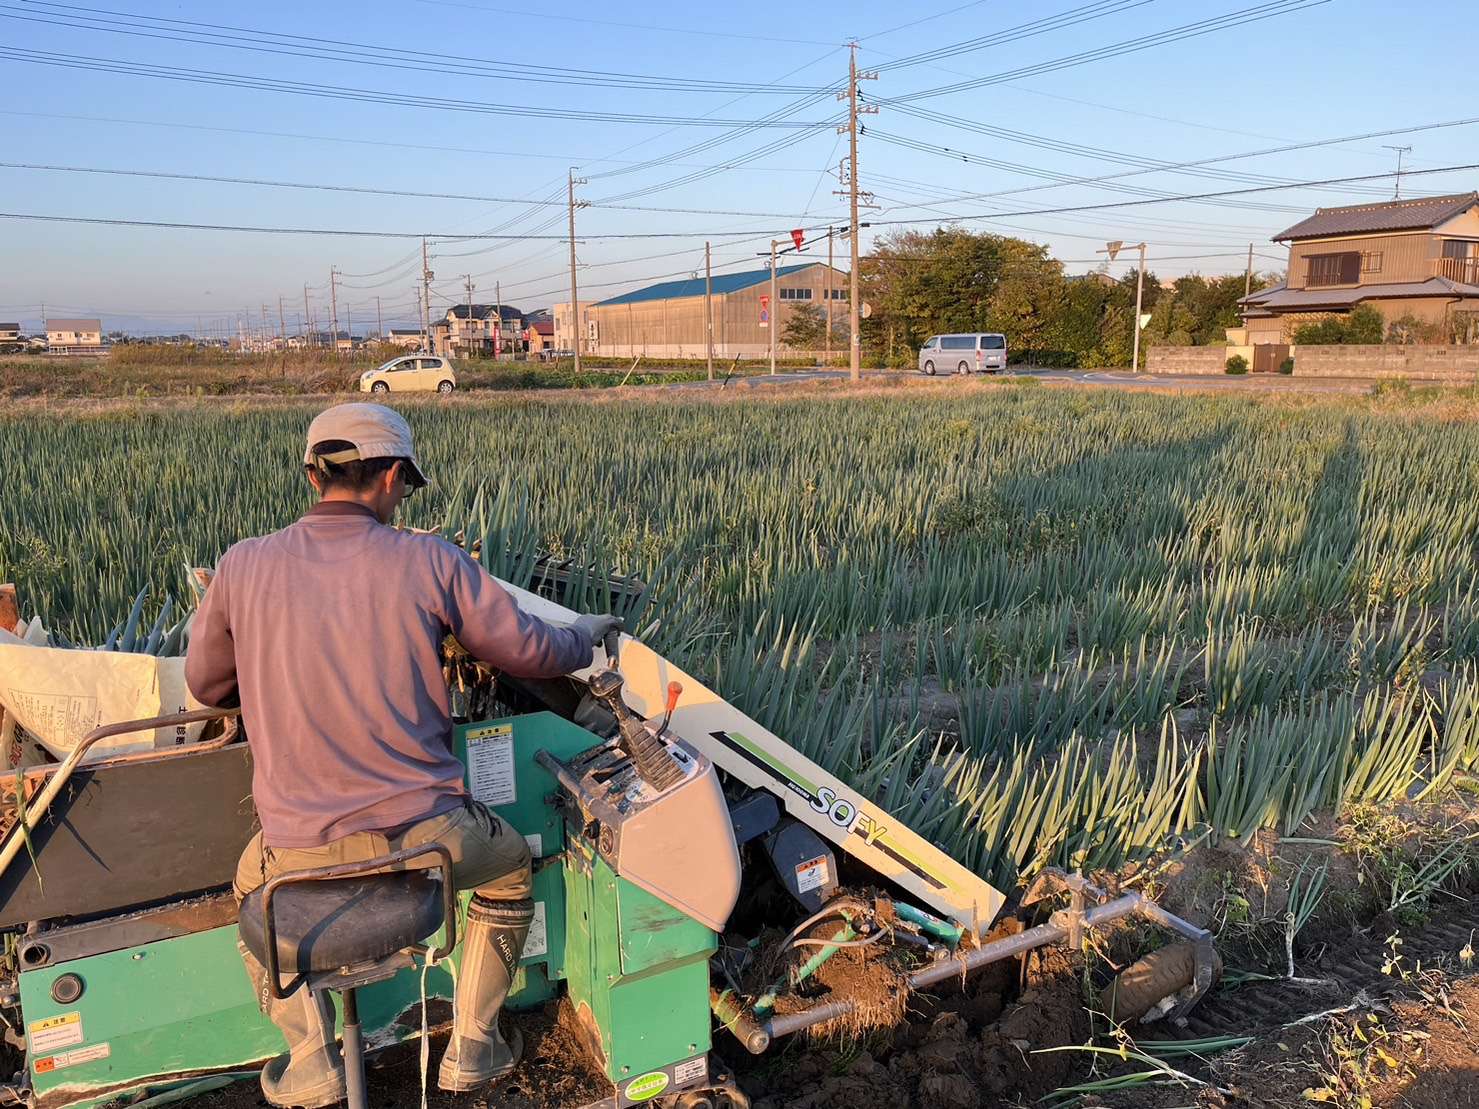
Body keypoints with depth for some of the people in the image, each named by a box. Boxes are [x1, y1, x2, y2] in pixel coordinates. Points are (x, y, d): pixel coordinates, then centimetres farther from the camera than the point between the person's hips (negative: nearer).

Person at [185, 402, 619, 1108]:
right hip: (424, 835, -1)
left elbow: (207, 688, 14)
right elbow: (531, 652, 3)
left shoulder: (243, 565, -2)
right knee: (511, 863, 31)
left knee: (253, 886, 37)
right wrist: (588, 633, 25)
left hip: (299, 851, 2)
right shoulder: (430, 560, -7)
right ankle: (471, 1046, 33)